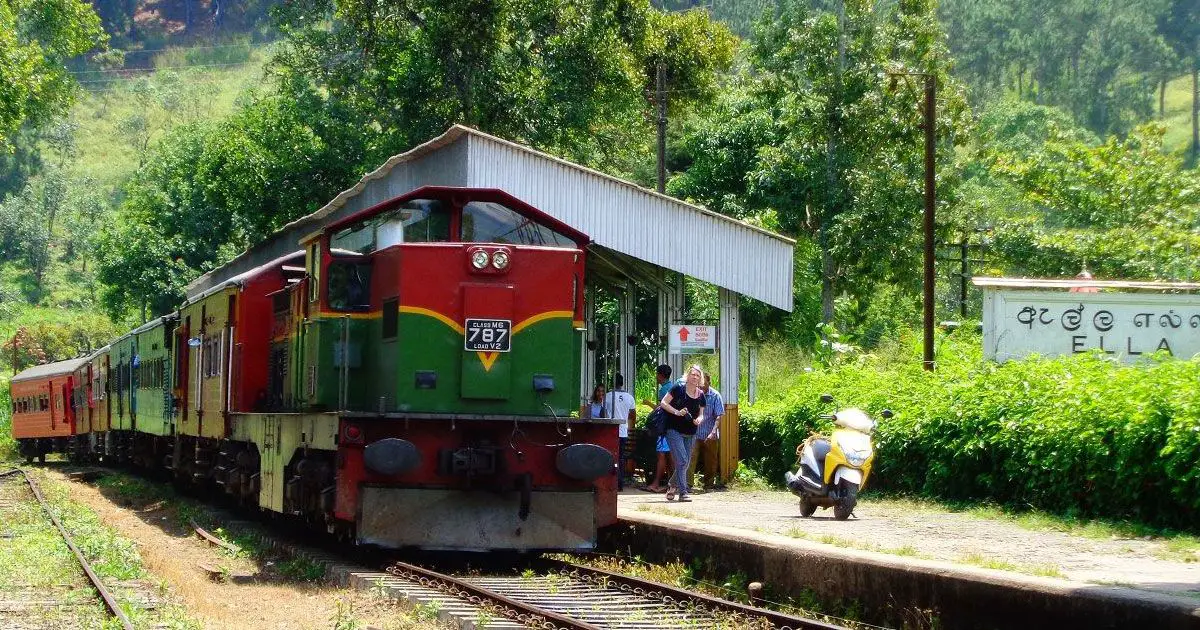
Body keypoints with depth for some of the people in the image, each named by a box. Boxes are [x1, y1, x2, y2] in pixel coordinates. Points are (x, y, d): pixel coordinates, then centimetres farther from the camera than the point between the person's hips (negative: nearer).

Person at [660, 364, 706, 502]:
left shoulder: (701, 395, 8)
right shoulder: (678, 389, -8)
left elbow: (701, 414, 17)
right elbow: (663, 403, -7)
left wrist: (699, 419, -7)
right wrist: (677, 412, -21)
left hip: (690, 433, 6)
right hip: (674, 431, -6)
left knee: (685, 463, 11)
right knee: (682, 461, -14)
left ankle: (672, 485, 33)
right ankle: (683, 492, -11)